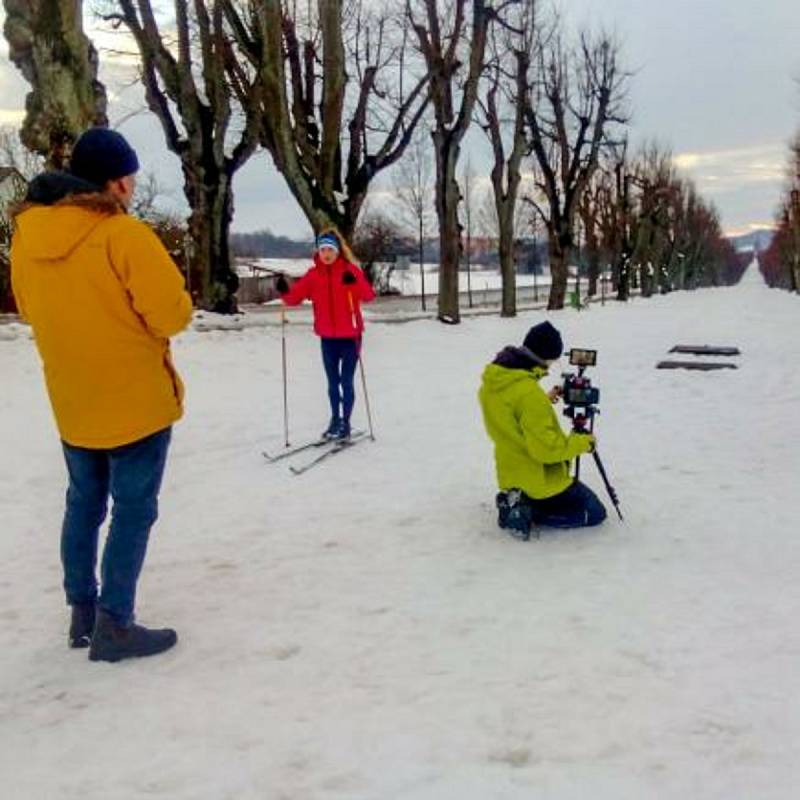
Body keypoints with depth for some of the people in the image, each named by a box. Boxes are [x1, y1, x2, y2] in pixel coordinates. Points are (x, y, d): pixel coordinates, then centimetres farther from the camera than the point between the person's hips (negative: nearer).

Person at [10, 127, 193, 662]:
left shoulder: (27, 232, 0)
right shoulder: (124, 234, -20)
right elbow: (173, 314, -18)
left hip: (71, 402, 7)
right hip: (135, 399, -6)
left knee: (84, 504, 18)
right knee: (134, 510, 3)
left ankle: (82, 612, 26)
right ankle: (113, 625, 7)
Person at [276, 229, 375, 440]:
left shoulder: (350, 270, -8)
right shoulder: (314, 274, 2)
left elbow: (369, 295, -20)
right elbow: (294, 297, -1)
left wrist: (355, 283, -38)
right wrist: (284, 291, -22)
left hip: (350, 336, -4)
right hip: (327, 337, 4)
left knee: (346, 382, 0)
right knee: (332, 382, 14)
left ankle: (345, 422, 11)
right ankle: (335, 419, 28)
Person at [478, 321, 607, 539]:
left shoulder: (491, 381, -3)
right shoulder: (529, 393, -30)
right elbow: (547, 448, -29)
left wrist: (543, 400, 12)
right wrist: (582, 442, -14)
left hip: (511, 478, 9)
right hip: (542, 481, -9)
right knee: (595, 513, 7)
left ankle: (514, 502, 8)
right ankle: (528, 513, -8)